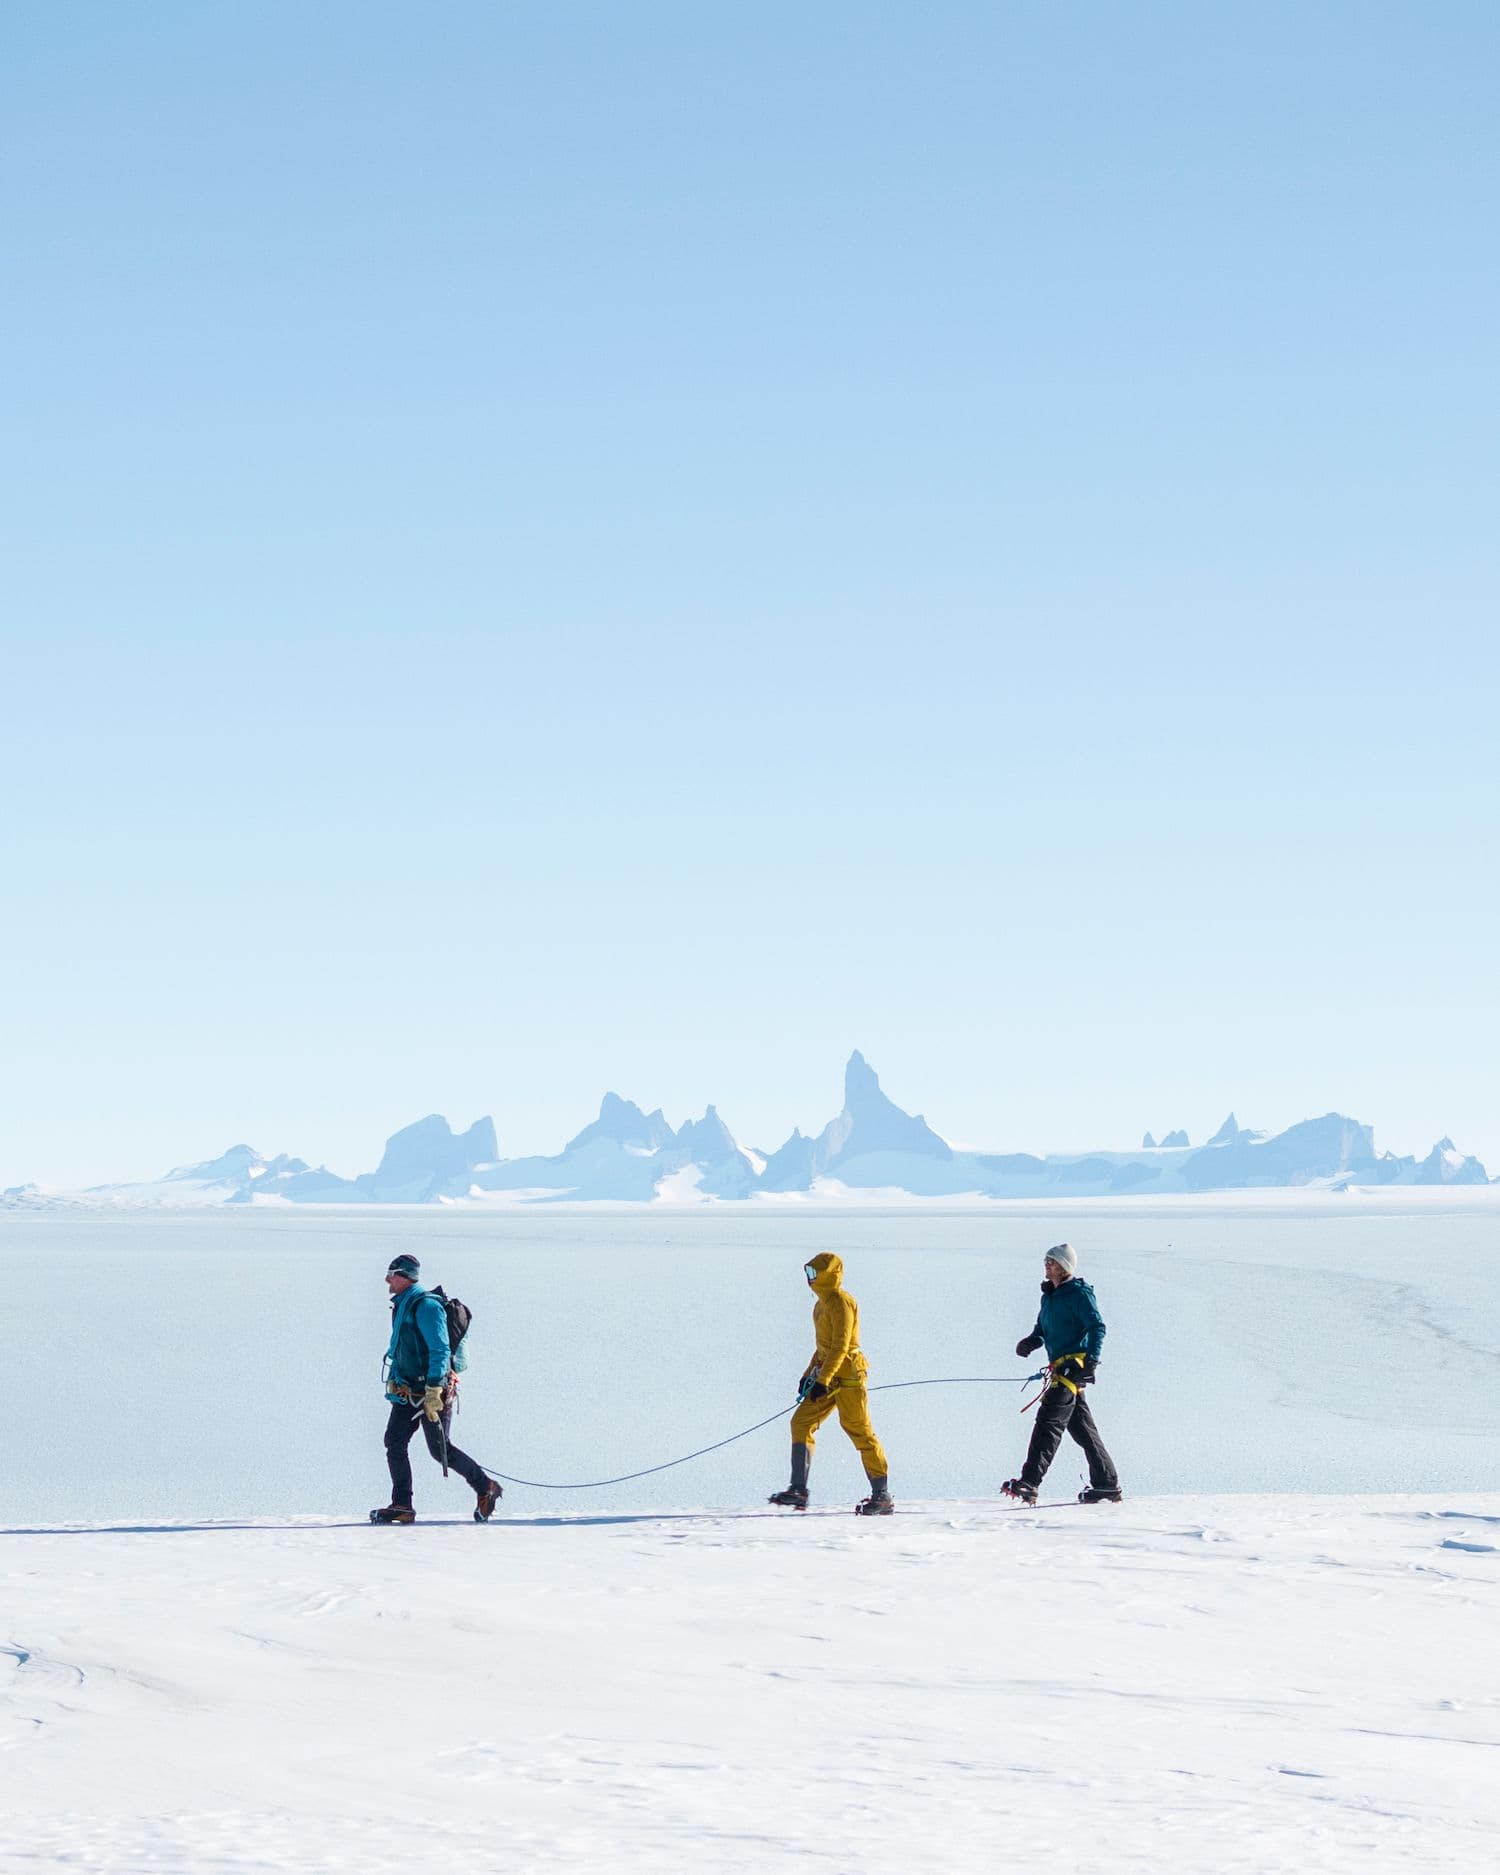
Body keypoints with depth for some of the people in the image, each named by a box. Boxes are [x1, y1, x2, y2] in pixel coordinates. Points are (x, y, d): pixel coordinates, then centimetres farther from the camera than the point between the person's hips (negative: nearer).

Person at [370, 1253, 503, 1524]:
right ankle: (401, 1506, 1)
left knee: (439, 1449, -4)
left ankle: (485, 1487, 12)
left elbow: (440, 1350, -22)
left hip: (433, 1390, -9)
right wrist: (393, 1378, 17)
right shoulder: (401, 1306, 14)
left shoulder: (425, 1306, -17)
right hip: (407, 1389, 9)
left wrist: (433, 1390, -27)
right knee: (394, 1442, 0)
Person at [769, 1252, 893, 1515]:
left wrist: (822, 1380, -25)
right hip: (827, 1376, 10)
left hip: (848, 1374, -10)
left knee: (860, 1432, -6)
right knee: (801, 1423, 0)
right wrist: (809, 1373, 22)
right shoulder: (823, 1303, 17)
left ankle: (882, 1496, 0)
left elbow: (840, 1346, -21)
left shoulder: (841, 1303, -13)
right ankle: (798, 1490, -3)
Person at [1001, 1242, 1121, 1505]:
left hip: (1074, 1366, -10)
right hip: (1060, 1368, 10)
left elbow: (1097, 1326, -13)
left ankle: (1029, 1483, -26)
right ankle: (1107, 1485, 18)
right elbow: (1043, 1329, 26)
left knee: (1049, 1420, -18)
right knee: (1081, 1428, 12)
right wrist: (1031, 1342, 3)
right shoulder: (1049, 1296, 20)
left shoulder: (1079, 1293, -7)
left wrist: (1091, 1360, -25)